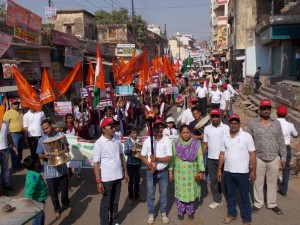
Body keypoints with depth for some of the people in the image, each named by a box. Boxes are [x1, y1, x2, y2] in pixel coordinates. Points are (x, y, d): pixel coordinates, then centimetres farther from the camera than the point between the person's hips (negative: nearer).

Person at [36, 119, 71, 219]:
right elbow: (39, 155, -3)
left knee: (64, 189, 15)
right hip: (50, 170, -1)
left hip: (62, 167, 1)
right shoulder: (42, 139, -5)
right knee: (53, 191, 9)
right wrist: (45, 156, -26)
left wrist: (65, 150, -20)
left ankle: (66, 205, 41)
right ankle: (57, 209, 32)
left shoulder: (60, 135, -3)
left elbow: (67, 148, 4)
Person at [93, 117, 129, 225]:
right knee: (106, 203, 11)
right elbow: (96, 164, -14)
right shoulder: (99, 143, -15)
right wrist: (98, 182, -15)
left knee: (115, 201, 21)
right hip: (106, 178, -5)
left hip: (118, 176, 5)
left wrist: (125, 172, 11)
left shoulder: (117, 140, 1)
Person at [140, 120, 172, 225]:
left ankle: (163, 213, 32)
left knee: (163, 194, 15)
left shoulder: (167, 141, -8)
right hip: (151, 172, 0)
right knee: (150, 194, 12)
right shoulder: (147, 141, -8)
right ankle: (151, 214, 29)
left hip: (164, 172, 0)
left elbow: (169, 158, -12)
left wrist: (157, 159, -26)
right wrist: (149, 165, -20)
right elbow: (142, 156, -3)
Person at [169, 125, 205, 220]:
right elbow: (172, 158, 1)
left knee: (191, 192, 9)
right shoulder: (175, 144, -3)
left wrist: (201, 171, -6)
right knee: (180, 192, 7)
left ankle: (190, 211, 28)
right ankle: (180, 211, 25)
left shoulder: (196, 143, -5)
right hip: (180, 173, 0)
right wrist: (171, 171, 0)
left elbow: (200, 158, -3)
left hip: (192, 173, 0)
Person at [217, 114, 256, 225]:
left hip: (242, 172, -4)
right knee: (230, 194, 18)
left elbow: (252, 154, -7)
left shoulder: (247, 136, -8)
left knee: (244, 196, 8)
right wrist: (219, 169, 7)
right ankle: (231, 214, 35)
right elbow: (222, 154, 8)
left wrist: (253, 171, -9)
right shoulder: (225, 137, 4)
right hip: (228, 171, 4)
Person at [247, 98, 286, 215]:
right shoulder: (252, 123, -4)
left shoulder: (276, 123, 4)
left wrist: (283, 157, 6)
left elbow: (281, 142, 7)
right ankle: (258, 203, 27)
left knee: (272, 182, 13)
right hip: (259, 158, -2)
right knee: (258, 182, 10)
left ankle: (272, 204, 30)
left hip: (274, 159, 2)